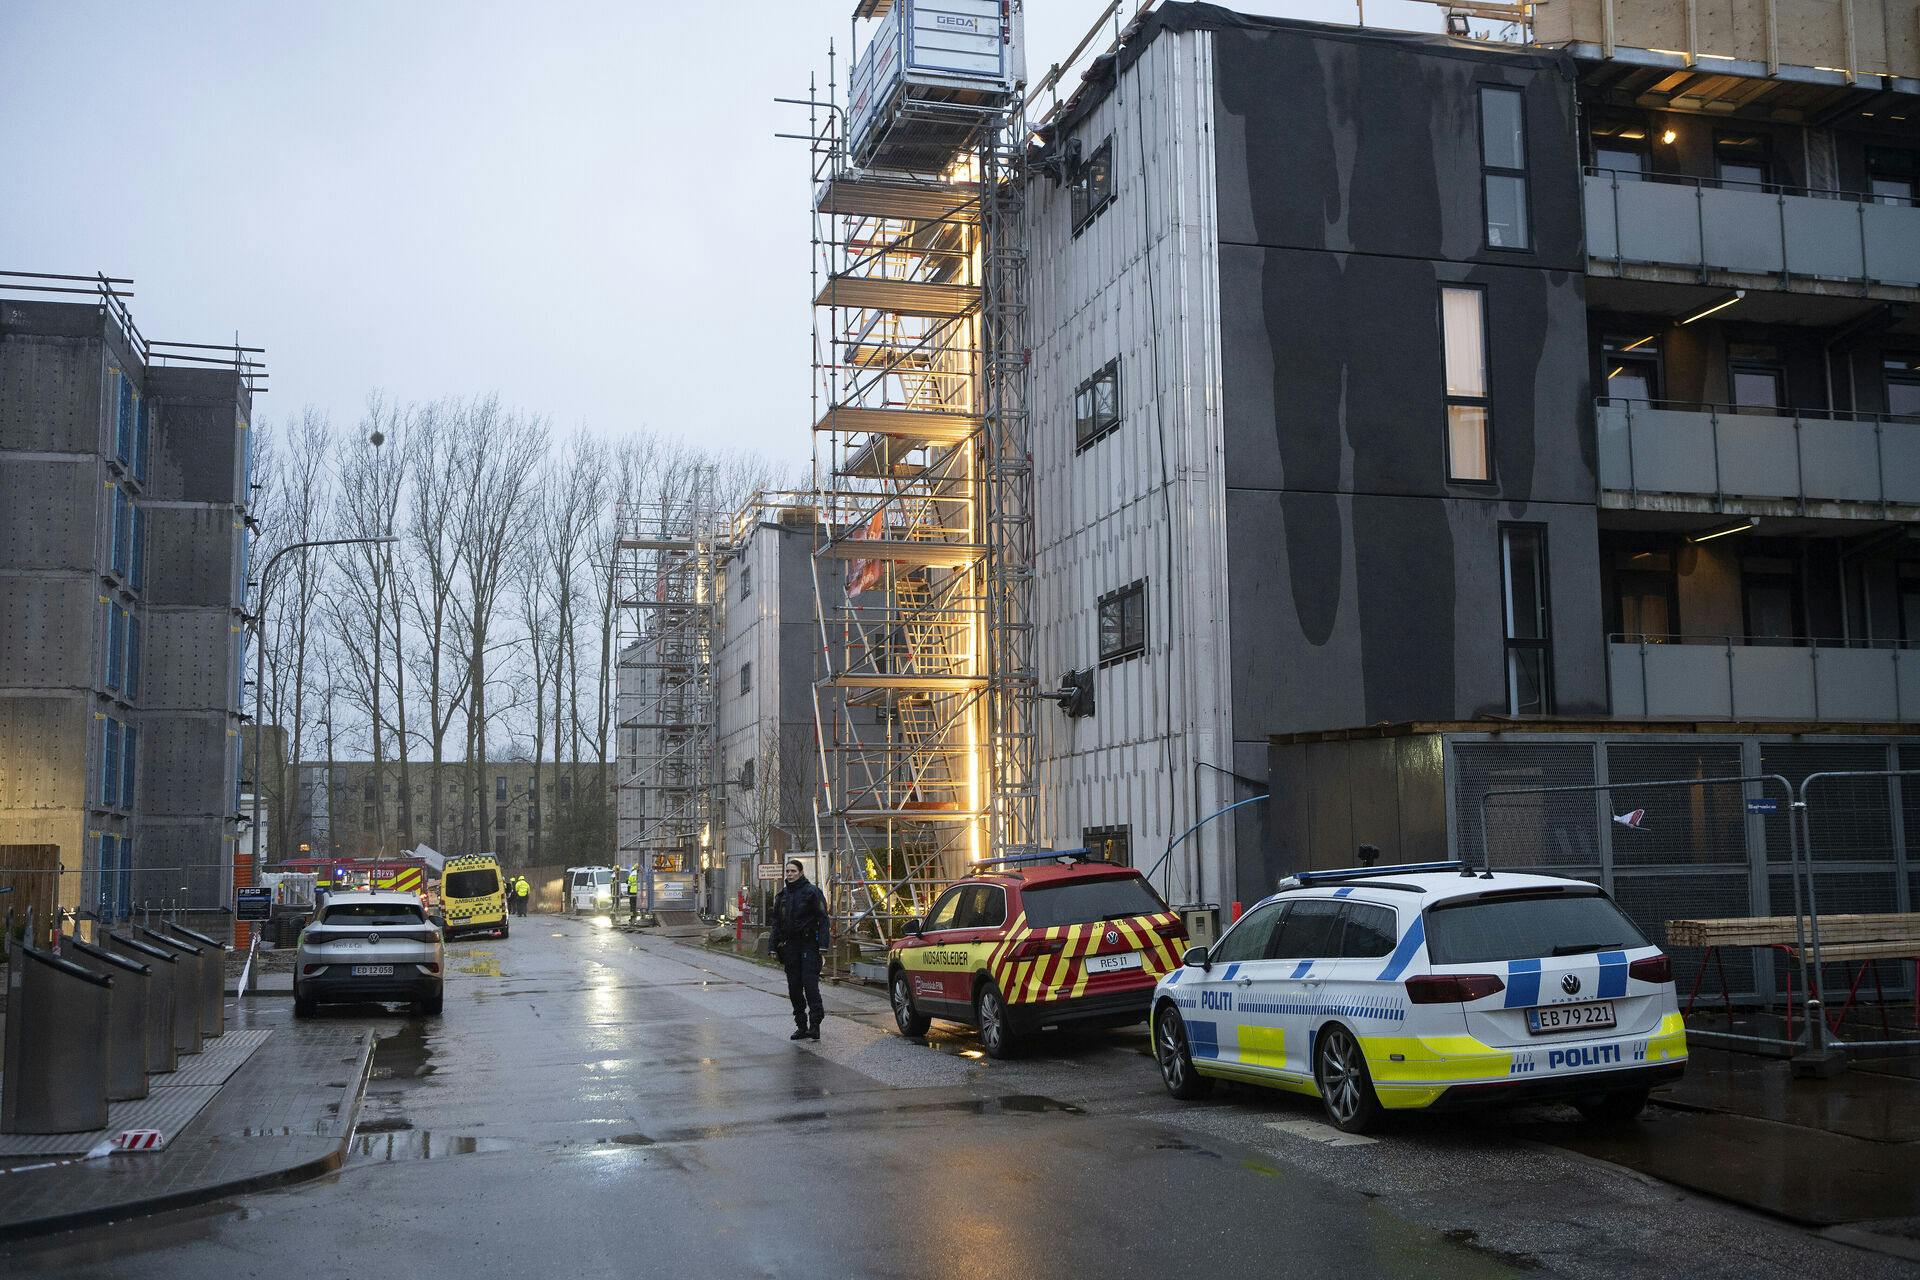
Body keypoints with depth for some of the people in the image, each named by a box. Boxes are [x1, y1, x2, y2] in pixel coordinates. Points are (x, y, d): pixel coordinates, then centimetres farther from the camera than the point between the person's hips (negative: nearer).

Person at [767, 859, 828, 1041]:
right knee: (794, 987, 6)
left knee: (810, 984, -11)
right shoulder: (782, 895, 14)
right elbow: (776, 922, 18)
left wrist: (822, 945, -16)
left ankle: (815, 1024, -10)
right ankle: (801, 1025, 12)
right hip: (790, 947, 6)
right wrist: (774, 947, 12)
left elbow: (822, 919, -8)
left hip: (809, 945, -6)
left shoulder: (812, 891, -4)